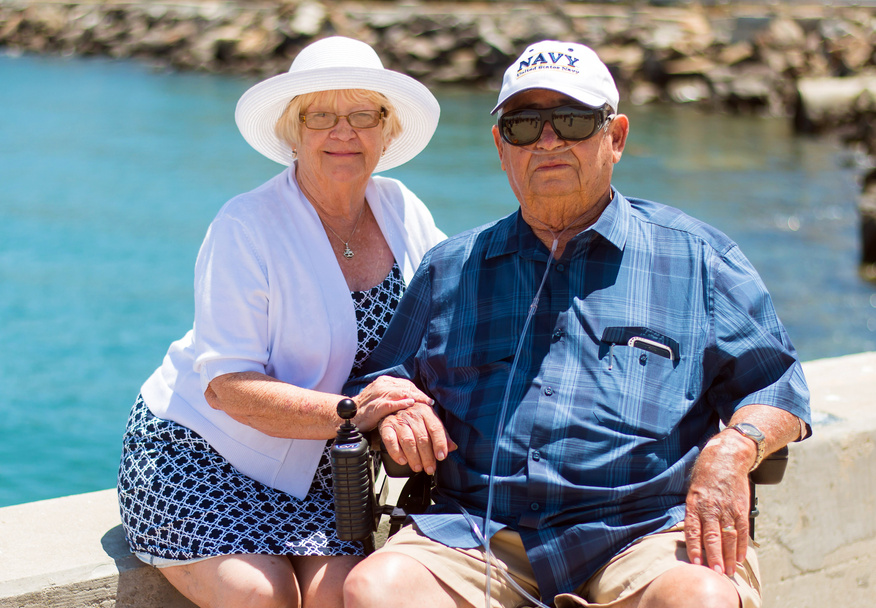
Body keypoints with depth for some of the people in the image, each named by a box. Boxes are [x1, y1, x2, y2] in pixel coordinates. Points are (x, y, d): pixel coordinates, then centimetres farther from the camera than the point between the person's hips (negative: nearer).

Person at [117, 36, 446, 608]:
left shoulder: (402, 211, -1)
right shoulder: (247, 227, -17)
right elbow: (227, 386, -22)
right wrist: (349, 412, -36)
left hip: (316, 475, 4)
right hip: (195, 452, -4)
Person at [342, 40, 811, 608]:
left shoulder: (696, 256, 15)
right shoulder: (451, 269, 22)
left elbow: (775, 385, 11)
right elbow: (372, 381, 26)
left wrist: (733, 450, -10)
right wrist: (392, 408, 2)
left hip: (647, 531, -1)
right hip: (478, 534, 2)